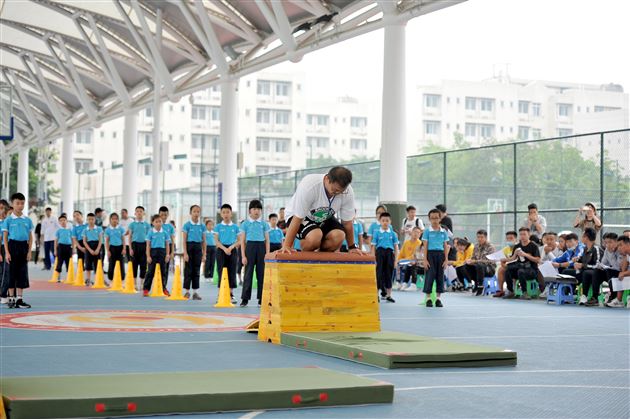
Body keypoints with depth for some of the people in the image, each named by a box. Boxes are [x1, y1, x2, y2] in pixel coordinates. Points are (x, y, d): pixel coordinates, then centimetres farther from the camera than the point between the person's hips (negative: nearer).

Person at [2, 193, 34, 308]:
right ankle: (11, 299, 9)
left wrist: (29, 251, 1)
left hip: (24, 246, 3)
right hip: (13, 245, -3)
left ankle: (19, 299, 10)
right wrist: (7, 252, -9)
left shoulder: (27, 220, 6)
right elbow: (5, 237, -2)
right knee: (12, 273, 1)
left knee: (22, 273, 4)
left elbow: (30, 237, 9)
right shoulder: (8, 220, -2)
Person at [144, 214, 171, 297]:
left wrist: (167, 255, 1)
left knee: (163, 271, 7)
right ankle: (146, 289, 2)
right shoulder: (151, 232, -2)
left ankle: (164, 289, 16)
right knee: (151, 271, -2)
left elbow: (167, 245, 7)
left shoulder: (165, 233, 4)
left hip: (162, 252, 2)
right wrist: (148, 256, -6)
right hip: (153, 251, -2)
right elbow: (148, 245, -1)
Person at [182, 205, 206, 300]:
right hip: (189, 246, -3)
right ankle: (187, 291, 9)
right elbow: (184, 240, -6)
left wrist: (204, 254, 6)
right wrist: (185, 253, -12)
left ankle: (195, 292, 9)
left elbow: (204, 241, 10)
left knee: (197, 270, 5)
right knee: (188, 270, 1)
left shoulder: (202, 226, 6)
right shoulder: (187, 225, -4)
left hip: (198, 248, 3)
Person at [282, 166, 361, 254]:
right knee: (315, 236, -35)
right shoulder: (309, 185, -34)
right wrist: (286, 246, -31)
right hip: (300, 216, -4)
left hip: (324, 219, 4)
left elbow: (347, 222, -9)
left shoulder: (347, 192, -23)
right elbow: (297, 218, -30)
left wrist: (352, 247, -4)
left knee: (339, 236, -27)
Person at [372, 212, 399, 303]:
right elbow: (373, 246, 2)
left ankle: (388, 295, 15)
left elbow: (396, 247, 8)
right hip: (380, 253, -2)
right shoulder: (377, 233, 2)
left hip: (390, 254, 2)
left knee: (389, 275, 7)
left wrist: (395, 260, 3)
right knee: (379, 274, -2)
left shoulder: (393, 233, 6)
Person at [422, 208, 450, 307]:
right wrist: (425, 260, -9)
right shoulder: (427, 231, -1)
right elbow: (425, 246, -3)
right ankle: (428, 298, 3)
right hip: (430, 254, -3)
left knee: (440, 276, 4)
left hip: (440, 254, 3)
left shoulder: (444, 231, 7)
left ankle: (438, 298, 12)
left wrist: (446, 260, 3)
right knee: (430, 276, -4)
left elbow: (445, 246, 8)